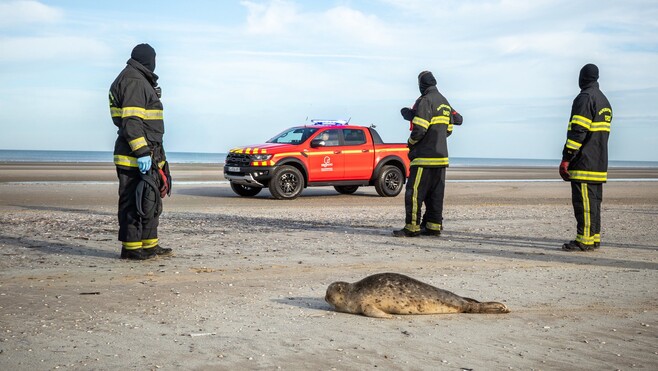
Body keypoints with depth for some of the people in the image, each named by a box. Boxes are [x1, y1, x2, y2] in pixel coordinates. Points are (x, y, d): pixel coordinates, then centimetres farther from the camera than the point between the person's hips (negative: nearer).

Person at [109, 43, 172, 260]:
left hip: (148, 154, 11)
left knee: (151, 201, 15)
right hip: (135, 155, -11)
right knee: (134, 202, -6)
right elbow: (131, 121, -22)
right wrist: (142, 152, -25)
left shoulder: (141, 81, 21)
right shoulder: (133, 81, -13)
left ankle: (149, 244, 22)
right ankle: (131, 248, -2)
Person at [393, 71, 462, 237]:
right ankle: (434, 226, 11)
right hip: (441, 156, 9)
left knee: (414, 192, -6)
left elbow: (419, 129, -18)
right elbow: (448, 130, 18)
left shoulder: (425, 101, -12)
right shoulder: (445, 102, 16)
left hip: (424, 157, -9)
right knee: (435, 194, 10)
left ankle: (412, 227, -7)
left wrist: (410, 142, -1)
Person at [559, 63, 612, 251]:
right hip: (599, 163, 10)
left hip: (584, 163, -10)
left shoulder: (585, 98, -11)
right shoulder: (604, 100, 20)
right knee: (594, 199, 11)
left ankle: (585, 239, -12)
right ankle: (594, 237, 14)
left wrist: (566, 158, -19)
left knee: (583, 199, -10)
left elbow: (578, 131, -18)